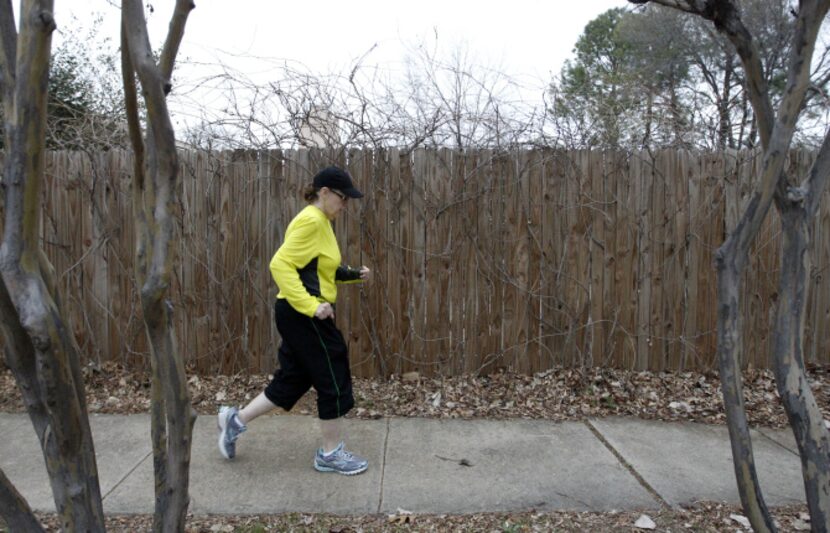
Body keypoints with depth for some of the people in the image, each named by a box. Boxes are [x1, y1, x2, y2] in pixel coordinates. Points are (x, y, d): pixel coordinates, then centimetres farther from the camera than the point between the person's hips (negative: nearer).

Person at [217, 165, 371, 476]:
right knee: (334, 379, 1)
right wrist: (311, 306, -27)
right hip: (304, 315, -10)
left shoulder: (320, 222, 15)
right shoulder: (311, 221, -17)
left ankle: (236, 420, 27)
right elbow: (281, 265, -24)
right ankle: (331, 454, 16)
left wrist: (354, 275, 9)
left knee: (293, 380, 17)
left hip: (300, 315, 10)